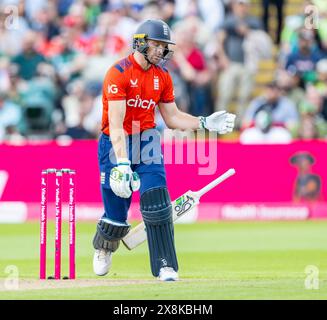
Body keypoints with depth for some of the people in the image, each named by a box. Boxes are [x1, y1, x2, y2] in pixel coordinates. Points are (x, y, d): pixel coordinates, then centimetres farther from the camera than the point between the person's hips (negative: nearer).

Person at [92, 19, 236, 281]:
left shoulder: (162, 76, 4)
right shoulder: (119, 73, -16)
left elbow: (172, 118, 12)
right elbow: (116, 125, -23)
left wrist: (205, 123, -3)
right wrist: (122, 163, -31)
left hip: (147, 141, 4)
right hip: (116, 144, -4)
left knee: (157, 205, -13)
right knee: (116, 215, 2)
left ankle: (165, 266, -7)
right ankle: (104, 249, 36)